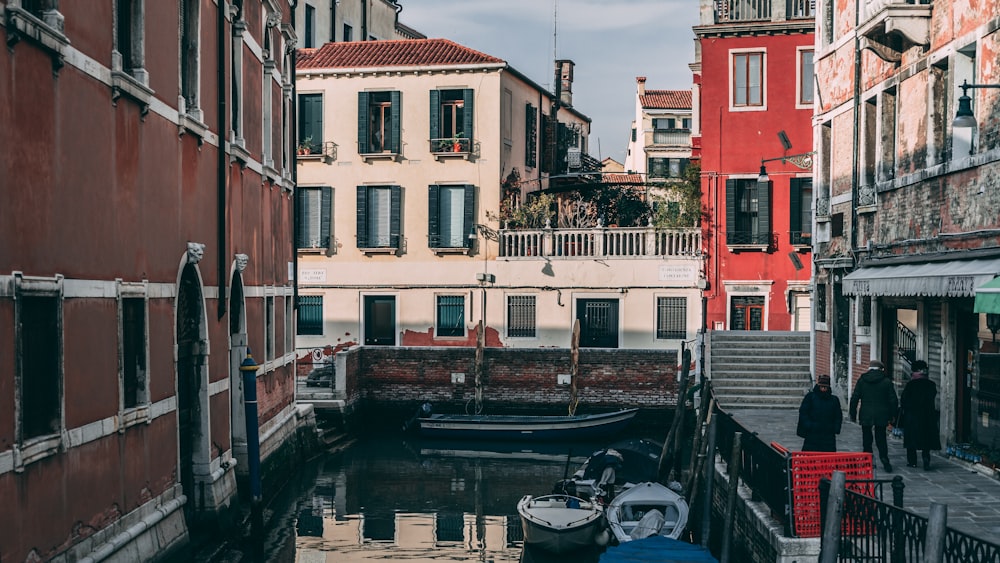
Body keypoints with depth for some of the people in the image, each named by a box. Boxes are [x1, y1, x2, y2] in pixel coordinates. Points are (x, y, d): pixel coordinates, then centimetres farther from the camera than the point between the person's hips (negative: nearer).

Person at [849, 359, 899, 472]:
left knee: (867, 439, 9)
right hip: (881, 416, 0)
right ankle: (885, 461, -5)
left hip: (865, 416, 0)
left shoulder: (862, 380, -1)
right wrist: (892, 415, 9)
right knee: (881, 439, 8)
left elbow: (854, 398, 0)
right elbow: (893, 400, 0)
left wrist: (853, 414, 7)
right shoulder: (887, 381, -2)